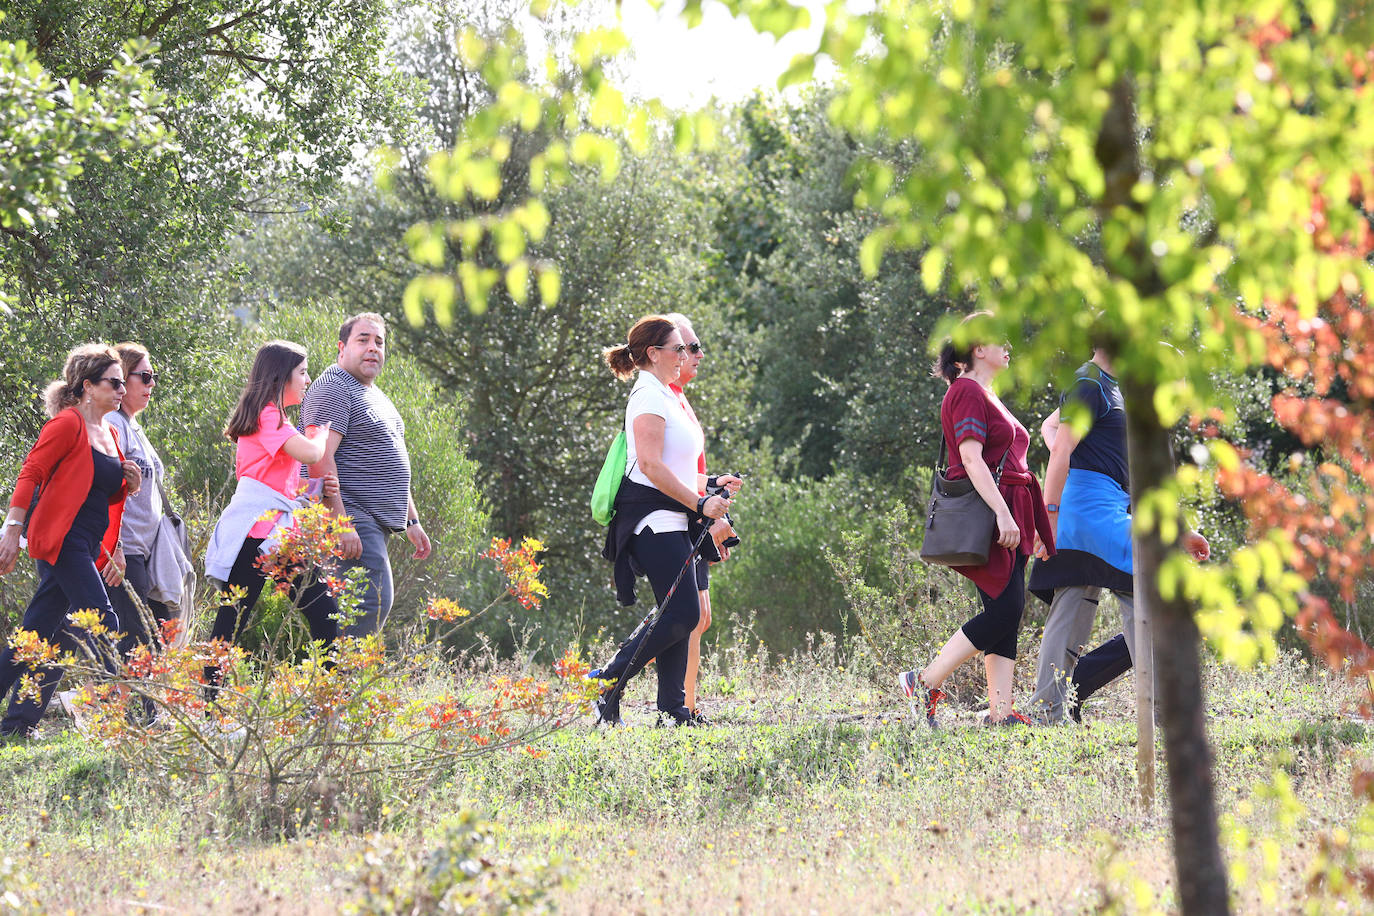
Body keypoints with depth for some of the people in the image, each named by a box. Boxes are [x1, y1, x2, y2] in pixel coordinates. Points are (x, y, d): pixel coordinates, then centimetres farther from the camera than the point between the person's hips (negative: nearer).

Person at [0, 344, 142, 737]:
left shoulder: (109, 434, 18)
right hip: (62, 540, -9)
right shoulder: (68, 424, -8)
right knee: (102, 624, -14)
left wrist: (127, 485, 4)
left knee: (40, 634, 8)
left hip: (87, 548, 9)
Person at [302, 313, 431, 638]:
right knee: (373, 603, -18)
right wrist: (340, 523, -26)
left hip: (376, 524, 10)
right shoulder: (333, 389, -10)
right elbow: (320, 459, -20)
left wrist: (412, 520, 26)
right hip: (353, 523, -10)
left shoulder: (376, 396, 23)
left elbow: (392, 465, 30)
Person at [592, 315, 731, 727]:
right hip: (652, 518, -10)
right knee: (682, 613, -15)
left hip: (671, 519, 10)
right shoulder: (649, 396, -11)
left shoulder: (665, 396, 20)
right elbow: (651, 465, -22)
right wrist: (699, 503, -21)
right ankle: (608, 682, -11)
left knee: (681, 616, 5)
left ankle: (673, 710, 4)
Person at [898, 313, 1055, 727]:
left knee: (1007, 614, 3)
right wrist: (1002, 513, -26)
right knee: (1005, 610, -15)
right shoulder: (967, 392, -8)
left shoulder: (986, 395, 23)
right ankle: (924, 683, -12)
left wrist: (1029, 523, 25)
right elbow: (970, 457, -18)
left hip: (1006, 516, 10)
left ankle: (1000, 711, -1)